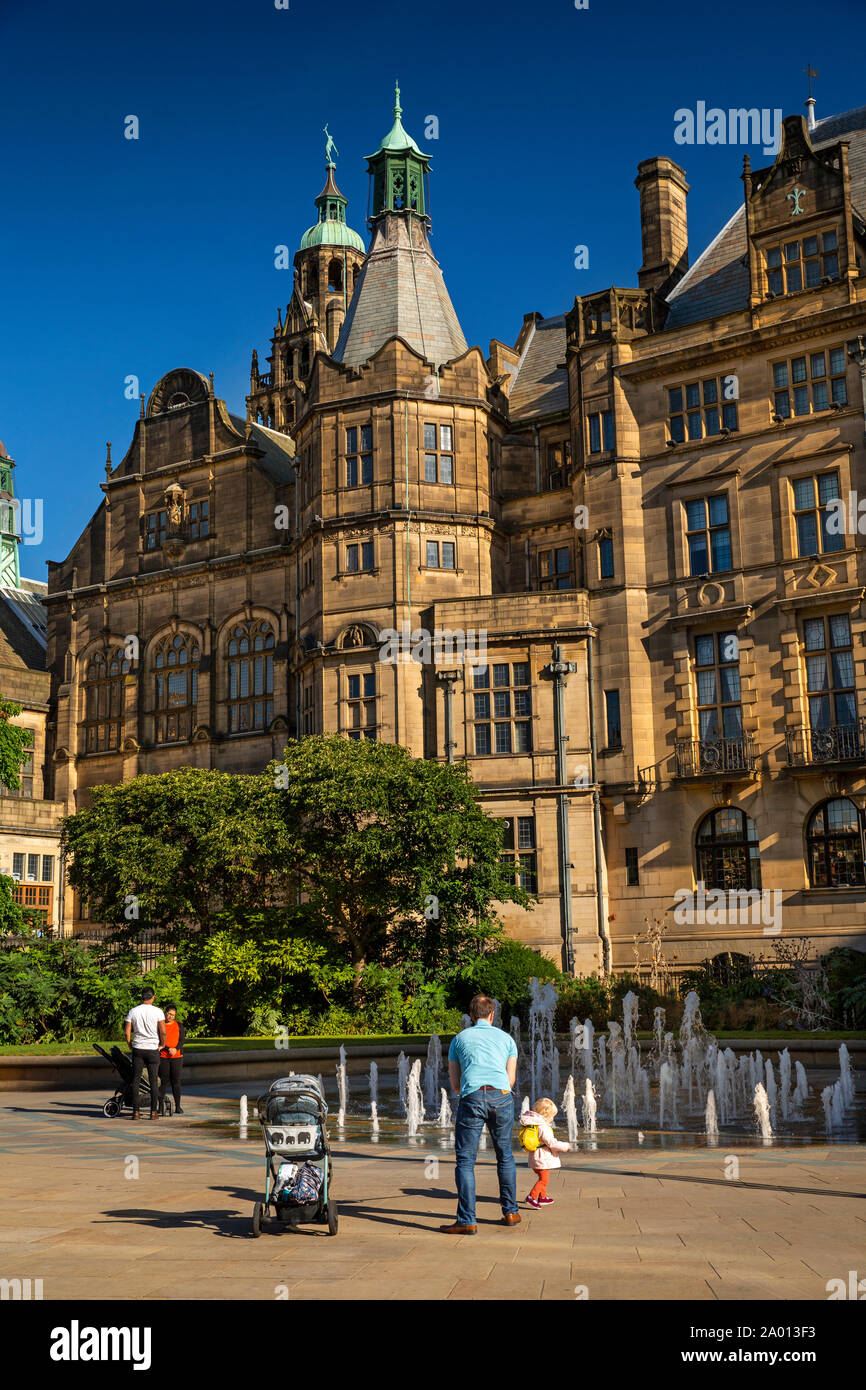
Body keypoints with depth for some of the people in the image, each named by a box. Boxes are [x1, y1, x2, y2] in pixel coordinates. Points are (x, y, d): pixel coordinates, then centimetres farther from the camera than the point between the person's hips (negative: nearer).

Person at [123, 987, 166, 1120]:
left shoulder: (133, 1011, 1)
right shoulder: (157, 1012, -7)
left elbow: (127, 1031, -1)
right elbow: (163, 1032, -13)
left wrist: (130, 1045, 13)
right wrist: (162, 1044, 4)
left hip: (137, 1049, 2)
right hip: (153, 1049, -2)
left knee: (136, 1080, 6)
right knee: (153, 1081, 5)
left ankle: (136, 1111, 2)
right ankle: (153, 1112, 5)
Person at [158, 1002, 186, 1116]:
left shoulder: (179, 1026, 11)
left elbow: (182, 1040, 4)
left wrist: (176, 1049, -14)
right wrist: (168, 1049, -16)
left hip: (177, 1057, 1)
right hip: (163, 1057, -1)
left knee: (176, 1081, -1)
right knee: (162, 1081, -5)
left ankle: (178, 1107, 2)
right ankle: (161, 1106, 0)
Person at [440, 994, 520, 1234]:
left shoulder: (459, 1039, 18)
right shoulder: (506, 1038, 20)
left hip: (472, 1097, -2)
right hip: (501, 1097, 2)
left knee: (465, 1160, 0)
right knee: (505, 1155, 18)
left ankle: (467, 1221, -7)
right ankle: (510, 1212, 24)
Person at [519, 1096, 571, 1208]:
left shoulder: (533, 1125, 7)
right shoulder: (543, 1128, -22)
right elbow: (551, 1143, -25)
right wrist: (565, 1147, -13)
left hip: (534, 1156, 9)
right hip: (542, 1158, -9)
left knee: (542, 1178, 23)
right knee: (543, 1179, -4)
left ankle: (542, 1197, 32)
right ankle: (532, 1197, -12)